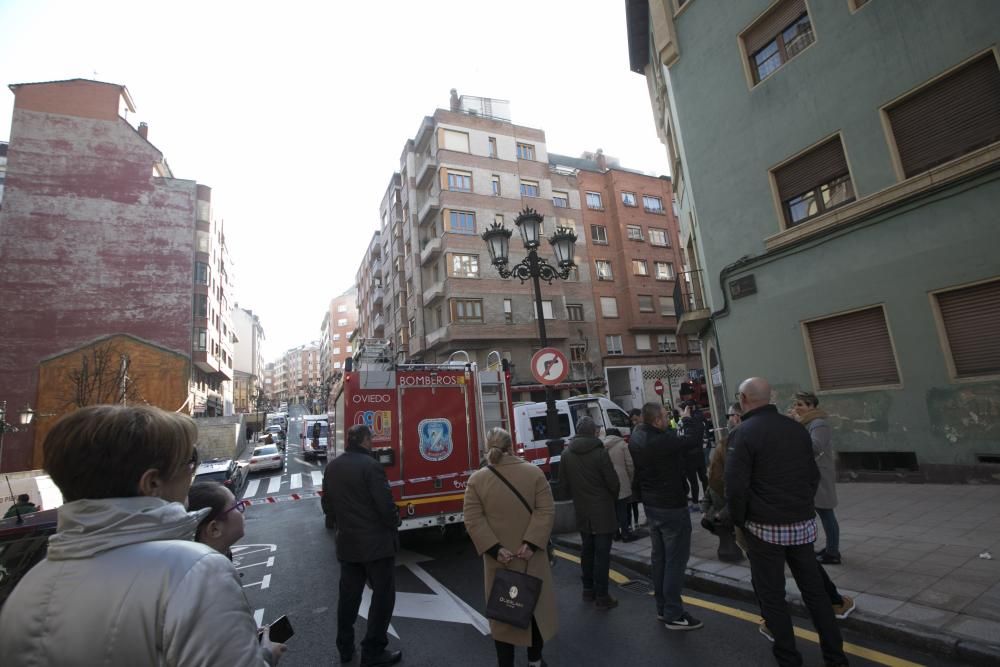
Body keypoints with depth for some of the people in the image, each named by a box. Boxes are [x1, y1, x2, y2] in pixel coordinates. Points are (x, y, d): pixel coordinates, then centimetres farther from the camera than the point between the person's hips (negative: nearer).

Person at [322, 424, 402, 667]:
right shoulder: (370, 465, -21)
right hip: (376, 542, -7)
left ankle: (345, 647, 31)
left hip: (347, 542, 7)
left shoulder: (332, 467, 3)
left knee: (348, 594, 19)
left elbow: (327, 503, 13)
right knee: (382, 595, 7)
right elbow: (385, 504, -21)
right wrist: (394, 524, -2)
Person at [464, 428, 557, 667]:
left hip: (498, 560, 0)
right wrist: (532, 542, -13)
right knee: (535, 606, 20)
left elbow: (473, 521, -11)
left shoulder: (477, 479, -7)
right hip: (531, 556, 1)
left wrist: (494, 549, -12)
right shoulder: (534, 472, -7)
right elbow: (546, 511, -12)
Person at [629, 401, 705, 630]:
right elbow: (693, 439, -22)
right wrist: (687, 419, -4)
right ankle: (673, 614, 12)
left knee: (659, 557, 18)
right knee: (675, 560, 3)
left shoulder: (636, 438, -2)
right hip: (672, 507, -9)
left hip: (651, 505, 9)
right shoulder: (663, 441, -30)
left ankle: (662, 608, 30)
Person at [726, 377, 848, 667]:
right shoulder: (797, 428, 3)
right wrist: (802, 507, 17)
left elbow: (736, 486, -18)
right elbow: (813, 475, 10)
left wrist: (740, 521, -3)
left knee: (772, 595, 10)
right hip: (802, 524, 6)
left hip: (765, 527, -6)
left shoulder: (743, 433, -16)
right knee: (814, 589, 19)